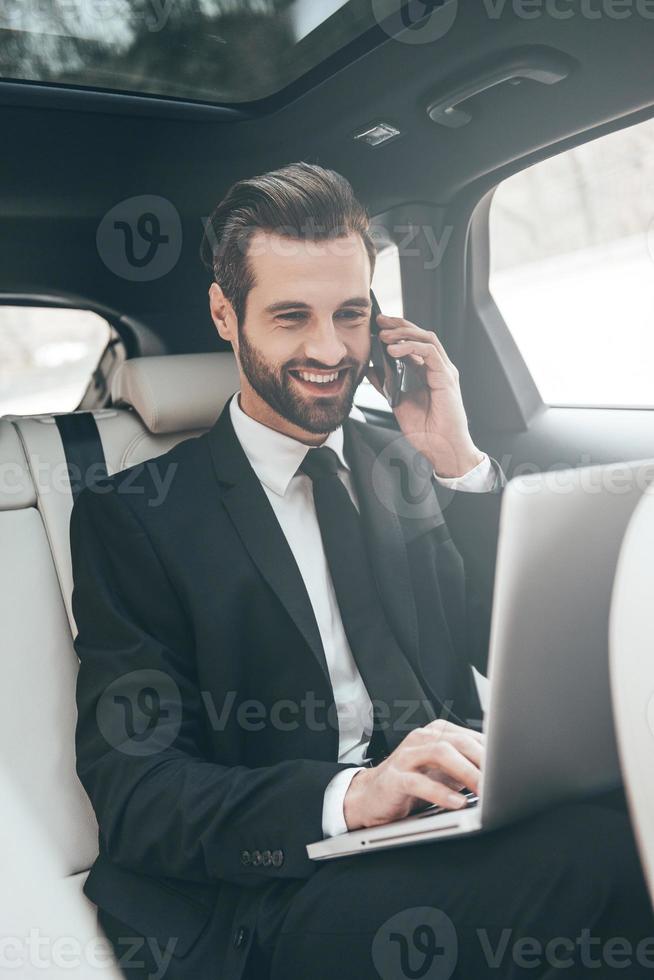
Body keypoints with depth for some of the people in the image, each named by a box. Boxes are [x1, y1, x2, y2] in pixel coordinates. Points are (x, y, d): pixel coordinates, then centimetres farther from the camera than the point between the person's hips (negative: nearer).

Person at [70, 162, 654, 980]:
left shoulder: (410, 470, 12)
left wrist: (460, 465, -4)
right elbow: (132, 790, -7)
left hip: (457, 838, 5)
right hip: (268, 901, -4)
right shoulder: (132, 515, 1)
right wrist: (350, 796, -25)